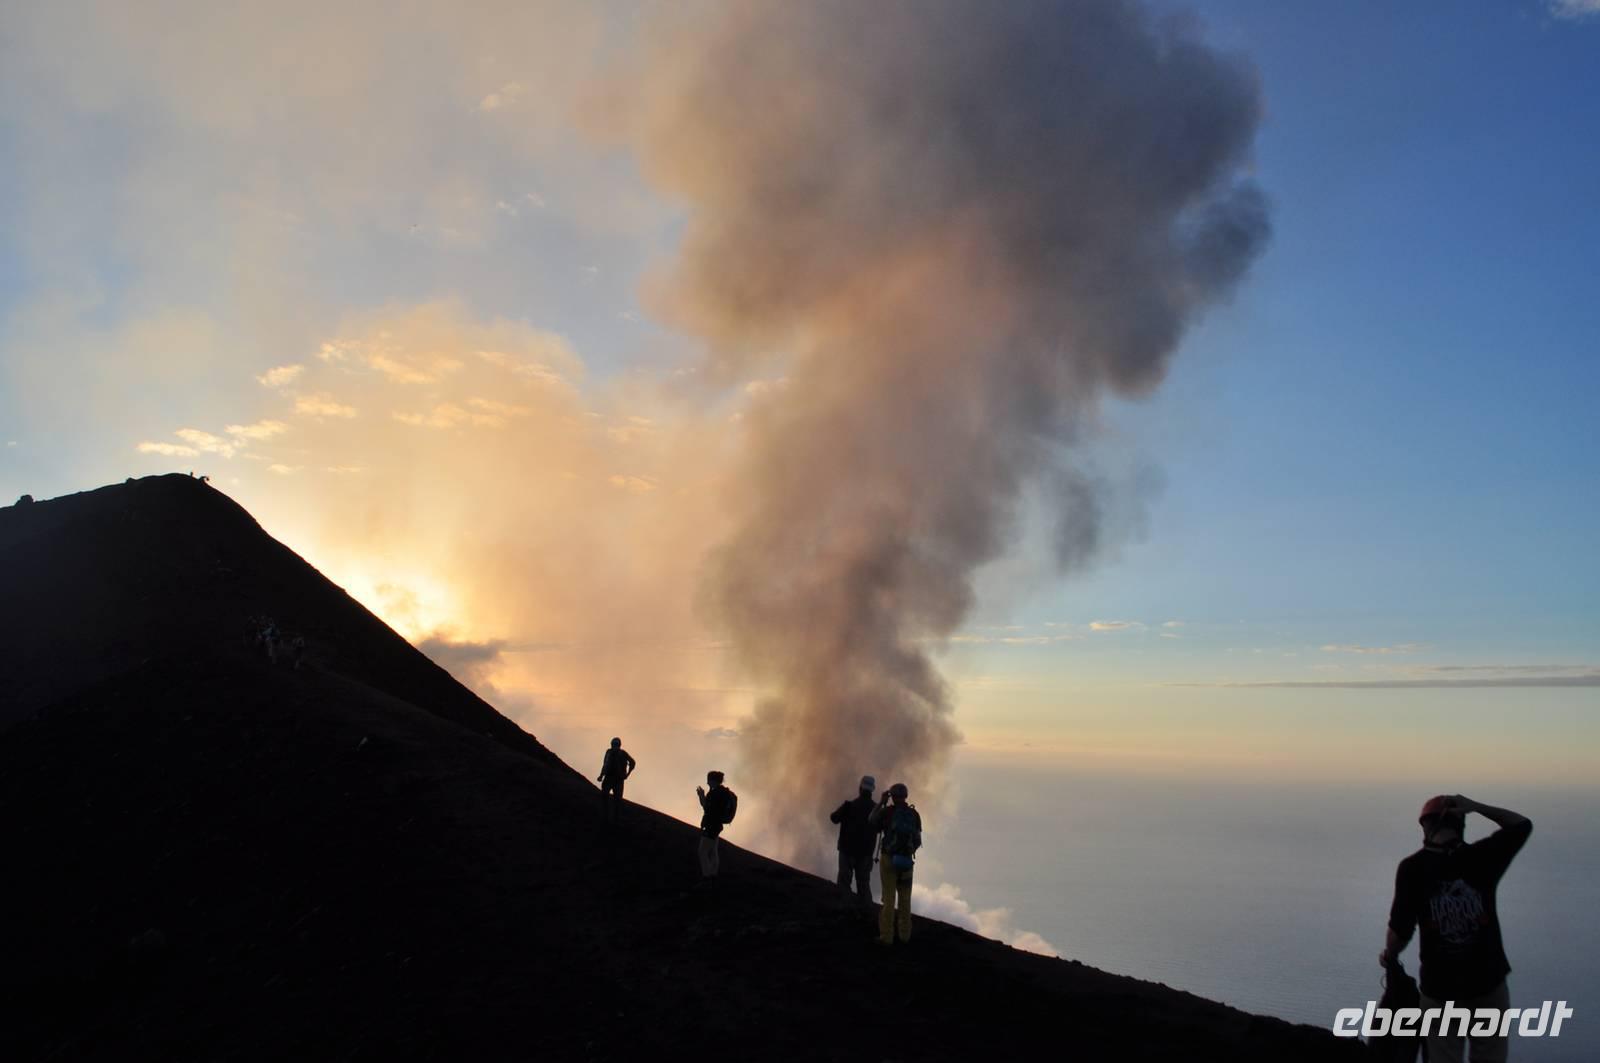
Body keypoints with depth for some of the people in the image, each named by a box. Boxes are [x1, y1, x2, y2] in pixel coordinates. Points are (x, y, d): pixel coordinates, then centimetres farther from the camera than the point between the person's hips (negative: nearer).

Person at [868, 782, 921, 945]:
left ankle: (886, 937, 2)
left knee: (889, 897, 1)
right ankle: (905, 936, 15)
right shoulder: (914, 814, -1)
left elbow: (871, 823, 9)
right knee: (905, 898, 11)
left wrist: (881, 802, 9)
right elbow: (918, 841, 2)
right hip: (906, 860, 3)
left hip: (888, 858, -3)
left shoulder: (886, 811, -9)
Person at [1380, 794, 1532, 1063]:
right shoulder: (1482, 856, -8)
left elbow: (1401, 927, -11)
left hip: (1440, 987, -2)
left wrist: (1389, 955, 7)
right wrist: (1474, 806, 1)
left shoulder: (1412, 868, -13)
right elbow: (1522, 825, 9)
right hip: (1488, 981, 2)